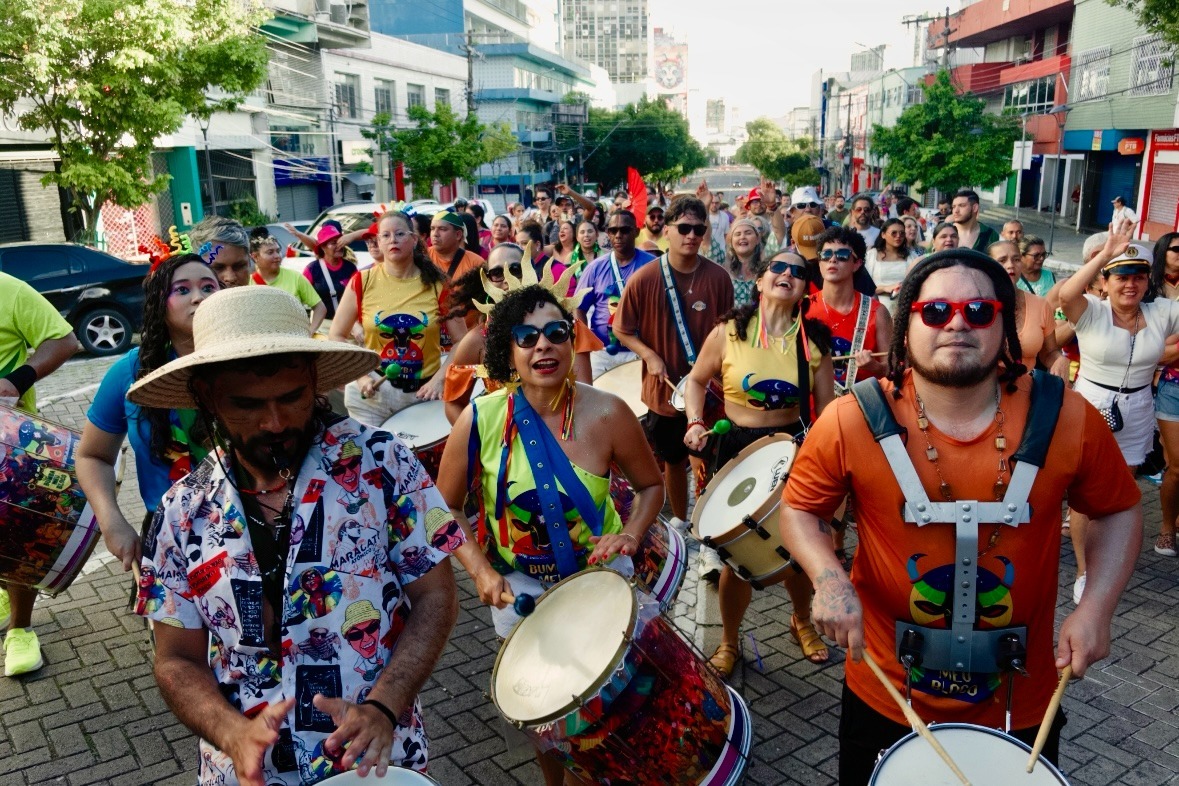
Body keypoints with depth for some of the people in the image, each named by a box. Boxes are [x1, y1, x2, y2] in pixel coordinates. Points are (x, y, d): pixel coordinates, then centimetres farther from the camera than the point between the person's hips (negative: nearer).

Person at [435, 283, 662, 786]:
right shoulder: (480, 419, -19)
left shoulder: (606, 414, -19)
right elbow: (446, 507, -6)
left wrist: (632, 532, -20)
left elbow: (650, 485, -2)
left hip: (599, 570, 0)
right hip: (518, 581, 0)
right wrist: (480, 570, -17)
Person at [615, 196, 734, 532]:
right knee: (674, 458, 17)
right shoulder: (644, 278, -11)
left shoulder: (718, 277, -7)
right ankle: (679, 520, 37)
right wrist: (650, 356, -15)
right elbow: (622, 330, -2)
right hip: (665, 388, 0)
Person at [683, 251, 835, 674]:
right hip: (737, 449, -2)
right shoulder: (729, 331, -7)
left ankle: (802, 622, 44)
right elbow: (697, 380, 5)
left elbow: (826, 407, 1)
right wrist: (695, 424, -10)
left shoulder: (814, 340, -2)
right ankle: (729, 641, 28)